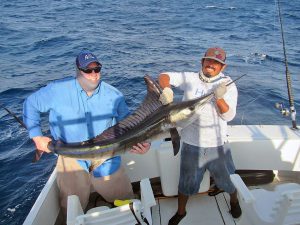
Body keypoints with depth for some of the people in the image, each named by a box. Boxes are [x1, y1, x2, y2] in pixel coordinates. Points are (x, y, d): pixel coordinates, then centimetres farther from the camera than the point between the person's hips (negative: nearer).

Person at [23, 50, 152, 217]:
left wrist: (140, 143, -21)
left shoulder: (114, 95, -7)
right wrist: (37, 136, -4)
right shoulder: (58, 89, -11)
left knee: (124, 198, 8)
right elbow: (31, 104, 3)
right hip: (72, 156, -1)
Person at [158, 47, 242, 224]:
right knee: (186, 182, 16)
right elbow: (164, 76, -8)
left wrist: (219, 97, -31)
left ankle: (234, 201, 54)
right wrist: (166, 89, -30)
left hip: (217, 145, 1)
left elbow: (228, 116, -13)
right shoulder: (190, 78, -5)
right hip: (191, 144, 0)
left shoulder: (228, 86, -4)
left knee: (227, 180, 20)